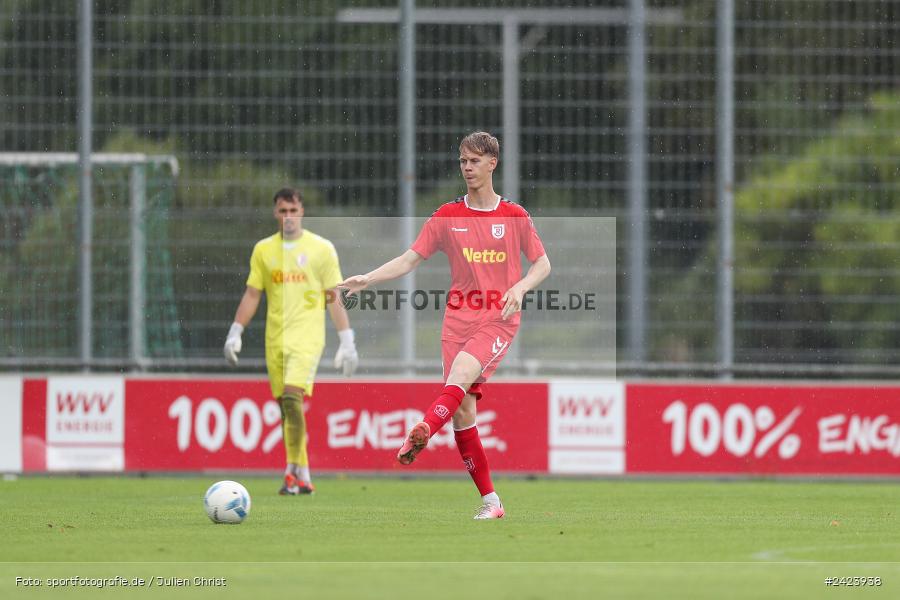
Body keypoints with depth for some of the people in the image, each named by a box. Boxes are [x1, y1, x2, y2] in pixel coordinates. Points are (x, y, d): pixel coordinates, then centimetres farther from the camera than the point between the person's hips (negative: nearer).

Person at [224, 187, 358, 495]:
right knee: (286, 407, 5)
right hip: (275, 339, 4)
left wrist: (347, 342, -2)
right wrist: (235, 333, 3)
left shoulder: (321, 249, 2)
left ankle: (293, 471, -20)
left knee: (292, 396, -22)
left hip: (307, 335, -4)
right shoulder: (263, 249, 10)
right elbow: (252, 296, 13)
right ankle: (303, 478, 12)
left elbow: (334, 299, 3)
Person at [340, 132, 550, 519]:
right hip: (458, 318, 3)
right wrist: (367, 279, -8)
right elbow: (409, 260, 7)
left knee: (460, 374, -30)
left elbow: (542, 264, 9)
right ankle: (489, 500, 2)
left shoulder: (515, 217, 4)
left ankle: (421, 435, -52)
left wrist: (520, 287, -11)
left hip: (499, 320, -3)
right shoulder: (447, 217, 9)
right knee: (462, 409, -4)